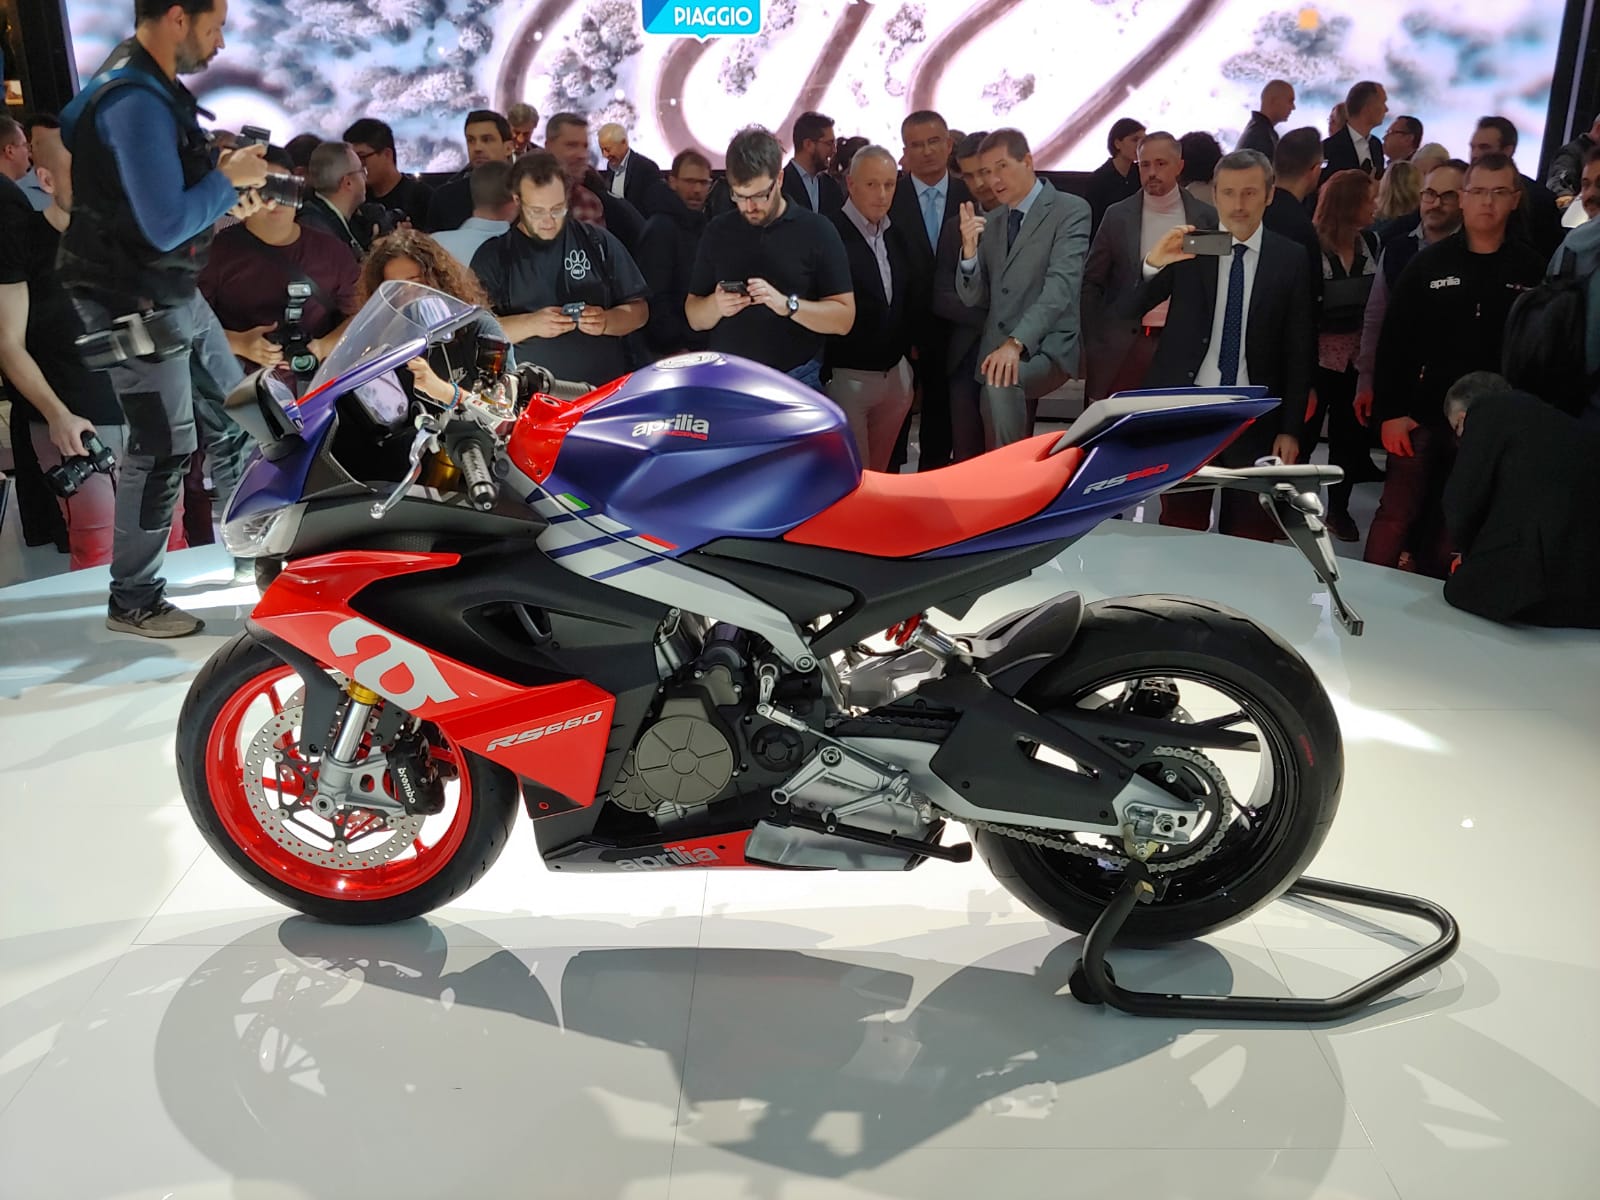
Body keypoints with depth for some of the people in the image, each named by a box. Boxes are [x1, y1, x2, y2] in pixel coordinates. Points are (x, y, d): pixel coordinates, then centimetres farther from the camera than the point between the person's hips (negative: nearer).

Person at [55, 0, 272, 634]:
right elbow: (165, 225, -26)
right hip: (136, 304, -10)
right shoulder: (136, 101, -22)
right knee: (163, 449, -3)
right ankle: (132, 601, 11)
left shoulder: (156, 87, 11)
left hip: (177, 292, 10)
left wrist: (226, 203, 3)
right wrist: (229, 178, -14)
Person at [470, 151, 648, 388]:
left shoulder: (599, 242, 12)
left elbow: (639, 309, 13)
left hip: (608, 387, 1)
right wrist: (531, 324, -13)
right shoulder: (493, 256, 9)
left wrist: (606, 322, -8)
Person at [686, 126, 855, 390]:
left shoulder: (817, 230, -3)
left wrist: (787, 304, -21)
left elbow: (844, 318, -6)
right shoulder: (718, 231, 5)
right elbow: (694, 318, 8)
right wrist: (716, 305, -14)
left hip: (796, 381, -2)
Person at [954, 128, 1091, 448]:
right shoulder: (990, 222, 15)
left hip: (1047, 347, -6)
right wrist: (969, 248, -9)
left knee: (999, 385, -31)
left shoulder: (1070, 211, -4)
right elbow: (973, 298, 10)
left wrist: (1017, 343, -29)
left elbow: (1061, 286, -17)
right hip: (997, 349, 7)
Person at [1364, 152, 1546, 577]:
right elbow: (1393, 342, 0)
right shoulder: (1428, 264, 0)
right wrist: (1389, 412, -6)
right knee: (1396, 517, 1)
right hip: (1421, 415, 0)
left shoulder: (1530, 270, 1)